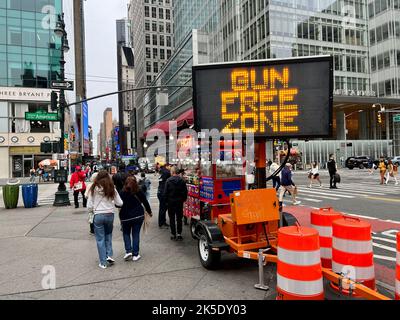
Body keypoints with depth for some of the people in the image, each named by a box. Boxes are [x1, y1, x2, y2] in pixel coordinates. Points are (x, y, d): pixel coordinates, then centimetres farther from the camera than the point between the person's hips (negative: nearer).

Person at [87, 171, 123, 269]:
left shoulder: (94, 189, -4)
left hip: (98, 215, -1)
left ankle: (103, 262, 14)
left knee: (100, 239, 9)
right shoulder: (112, 189, -2)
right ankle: (109, 255, 10)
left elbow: (89, 206, -3)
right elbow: (120, 203, 1)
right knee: (108, 235, 22)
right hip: (110, 215, 1)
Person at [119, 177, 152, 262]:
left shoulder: (122, 193, -10)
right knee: (136, 234, 7)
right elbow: (145, 202, 5)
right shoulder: (139, 192, -3)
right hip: (138, 216, 1)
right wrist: (149, 212, 18)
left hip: (125, 217, -1)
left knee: (126, 233, 17)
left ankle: (128, 251, 3)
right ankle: (135, 255, 7)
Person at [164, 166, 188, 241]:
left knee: (172, 218, 8)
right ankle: (179, 233, 5)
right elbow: (185, 191, -2)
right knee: (179, 218, 10)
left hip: (171, 201, -1)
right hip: (179, 201, 2)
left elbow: (165, 192, -8)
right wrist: (184, 199, 11)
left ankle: (173, 234, 11)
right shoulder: (182, 180, -5)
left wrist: (166, 201, 3)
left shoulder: (168, 180, -10)